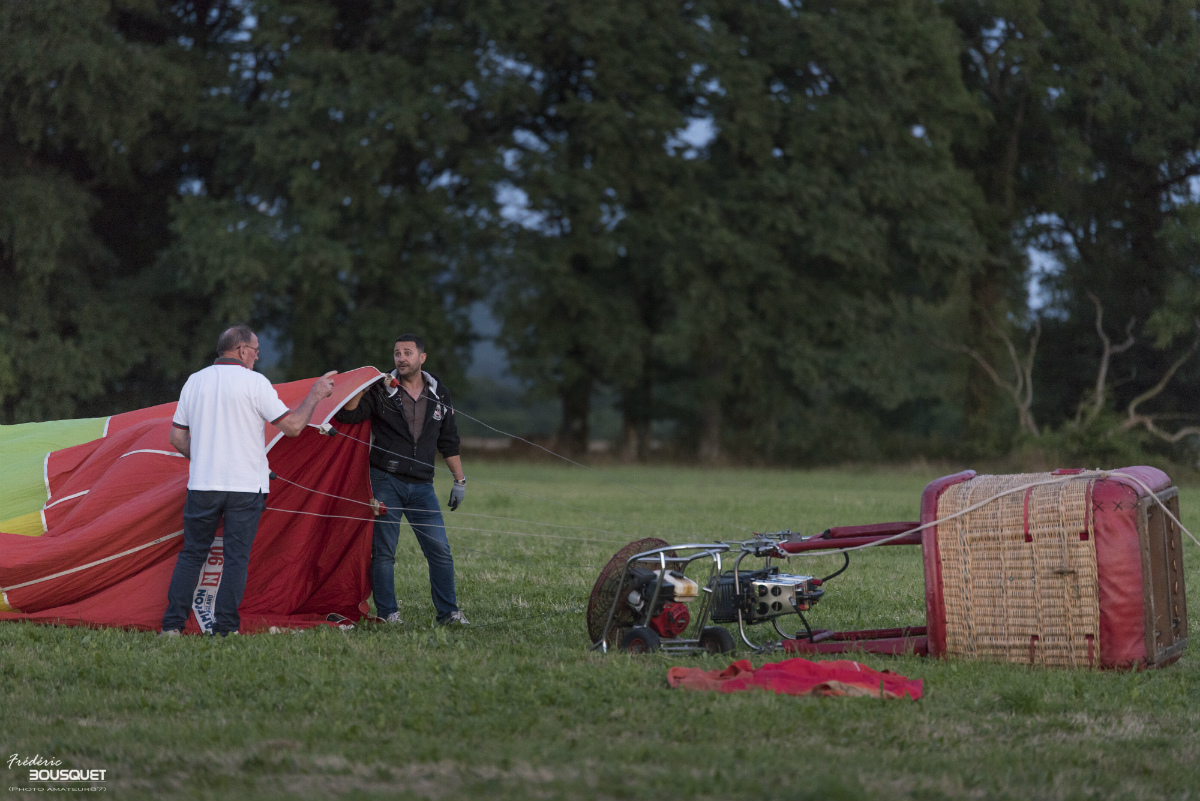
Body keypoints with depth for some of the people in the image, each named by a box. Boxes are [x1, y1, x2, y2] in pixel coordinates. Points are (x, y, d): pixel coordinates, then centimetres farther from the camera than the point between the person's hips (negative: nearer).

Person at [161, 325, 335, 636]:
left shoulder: (194, 382, 7)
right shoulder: (254, 382, -7)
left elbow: (177, 437, 11)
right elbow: (293, 426, -6)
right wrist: (314, 395, 7)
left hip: (202, 483, 4)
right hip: (246, 486, -4)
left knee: (192, 553, 10)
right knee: (237, 557, 2)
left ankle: (172, 625, 6)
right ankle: (225, 629, 0)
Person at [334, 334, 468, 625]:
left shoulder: (439, 394, 9)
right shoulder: (381, 391, -2)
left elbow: (449, 442, 15)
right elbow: (346, 414, -14)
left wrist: (460, 481, 14)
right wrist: (364, 387, -23)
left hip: (421, 486, 3)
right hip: (385, 481, -3)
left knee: (440, 550, -2)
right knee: (383, 551, 0)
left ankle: (448, 613, 6)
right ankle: (387, 613, 9)